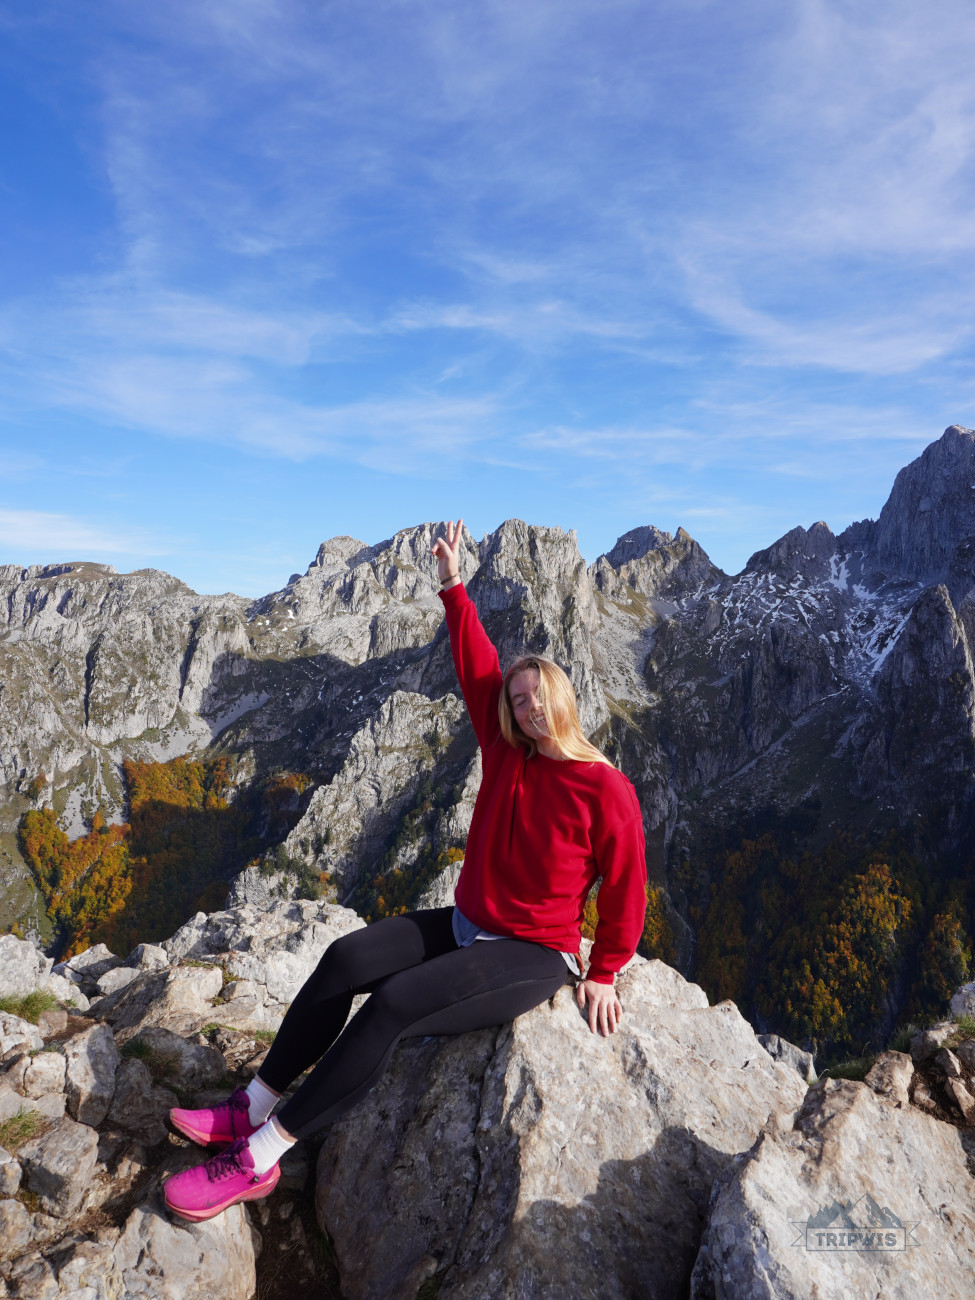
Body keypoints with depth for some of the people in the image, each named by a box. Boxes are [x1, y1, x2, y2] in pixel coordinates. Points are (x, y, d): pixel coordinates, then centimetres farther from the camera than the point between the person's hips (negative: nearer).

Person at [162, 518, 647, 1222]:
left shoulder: (607, 791, -17)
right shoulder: (507, 753, -1)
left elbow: (626, 889, -8)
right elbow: (478, 667, -1)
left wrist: (603, 975, -1)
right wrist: (454, 585, -1)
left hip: (534, 956, -6)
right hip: (466, 926, 6)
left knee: (392, 1006, -25)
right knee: (346, 959, -12)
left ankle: (259, 1158, -14)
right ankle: (254, 1105, 1)